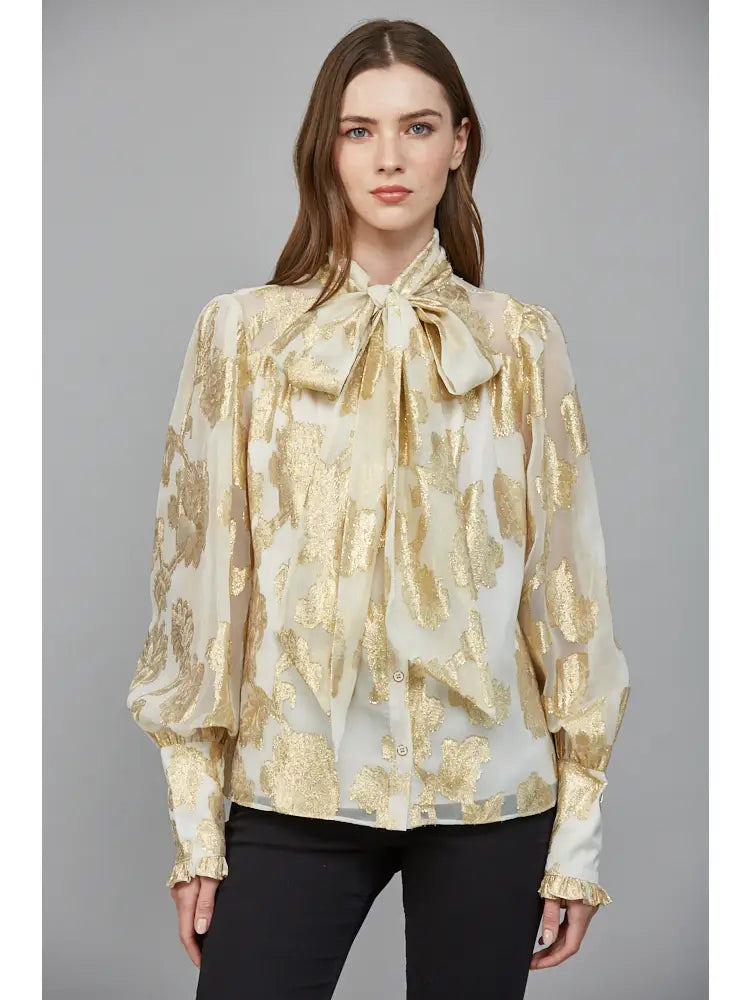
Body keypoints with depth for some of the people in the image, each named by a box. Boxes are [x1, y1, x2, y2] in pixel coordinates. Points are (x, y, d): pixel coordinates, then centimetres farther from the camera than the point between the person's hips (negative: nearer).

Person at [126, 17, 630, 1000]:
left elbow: (566, 583, 3)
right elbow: (202, 572, 1)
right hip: (293, 788, 0)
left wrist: (578, 830, 2)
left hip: (489, 794, 1)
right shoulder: (243, 332, 1)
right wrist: (195, 825, -1)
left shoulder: (523, 344, 2)